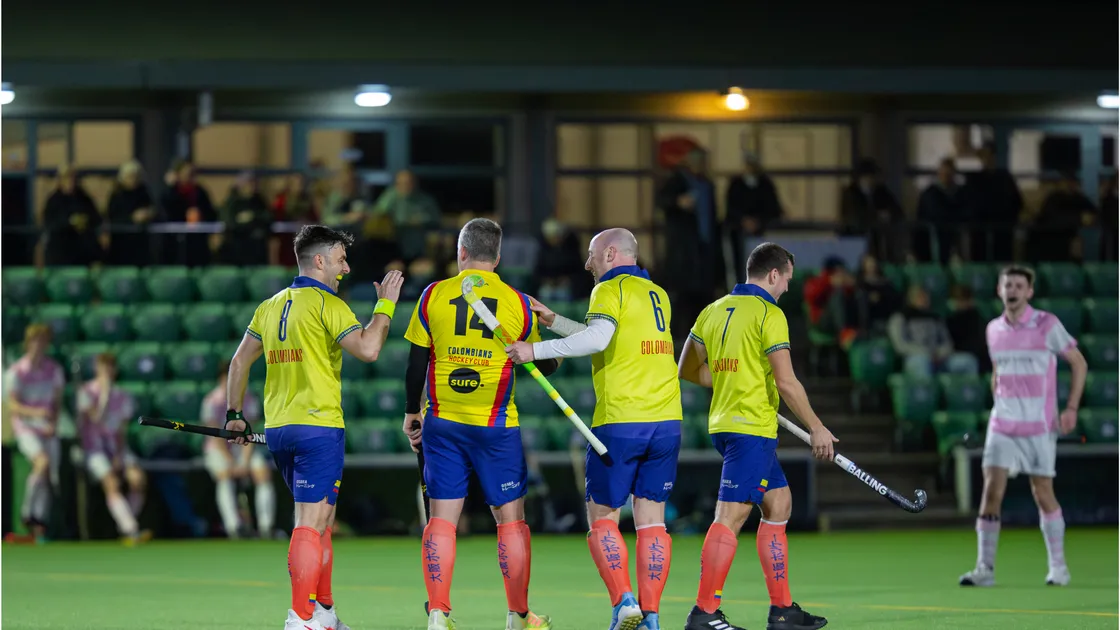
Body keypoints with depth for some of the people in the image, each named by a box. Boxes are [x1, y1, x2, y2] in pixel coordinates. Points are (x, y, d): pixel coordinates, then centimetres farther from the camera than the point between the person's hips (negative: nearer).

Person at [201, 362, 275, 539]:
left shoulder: (249, 400, -3)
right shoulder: (213, 402, -13)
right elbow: (217, 438, -14)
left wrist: (244, 462, -18)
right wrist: (232, 464, -21)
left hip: (243, 449, 3)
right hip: (218, 450, -3)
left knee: (263, 472, -22)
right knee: (225, 478, -32)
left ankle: (265, 528, -21)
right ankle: (233, 528, -39)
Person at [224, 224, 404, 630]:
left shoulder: (271, 306, 14)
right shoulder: (327, 304, -9)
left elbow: (240, 361, 18)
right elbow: (367, 349, -20)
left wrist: (234, 414, 24)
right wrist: (385, 305, -7)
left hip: (276, 429, 8)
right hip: (318, 428, -8)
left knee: (321, 522, 19)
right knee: (311, 525, -9)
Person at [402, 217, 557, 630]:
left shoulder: (433, 296, -1)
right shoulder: (518, 303, -1)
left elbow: (416, 363, 1)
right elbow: (543, 367, 9)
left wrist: (412, 413, 14)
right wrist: (554, 358, 32)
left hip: (442, 422, 1)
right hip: (496, 426, -1)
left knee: (442, 518, 3)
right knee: (510, 519, 8)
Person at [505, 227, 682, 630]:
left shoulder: (611, 289, -4)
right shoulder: (657, 295, 19)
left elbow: (597, 339, -23)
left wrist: (537, 350, -19)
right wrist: (553, 321, 29)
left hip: (620, 423, -6)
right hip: (666, 421, 6)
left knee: (602, 517, 4)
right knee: (652, 519, 6)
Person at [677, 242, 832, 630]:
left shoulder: (713, 311, 12)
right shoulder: (769, 314, -11)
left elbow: (689, 370, 16)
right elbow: (786, 382, -16)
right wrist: (816, 428, -8)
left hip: (724, 423, 9)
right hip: (751, 428, -9)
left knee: (779, 506, 16)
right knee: (731, 516, -10)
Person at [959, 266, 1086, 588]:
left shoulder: (1046, 325, -7)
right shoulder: (994, 329, 7)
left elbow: (1079, 363, -1)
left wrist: (1071, 408, -8)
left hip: (1040, 426, -3)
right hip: (1003, 425, 3)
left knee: (1043, 493, 1)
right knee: (992, 490, -9)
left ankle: (1058, 567, 16)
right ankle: (985, 568, -7)